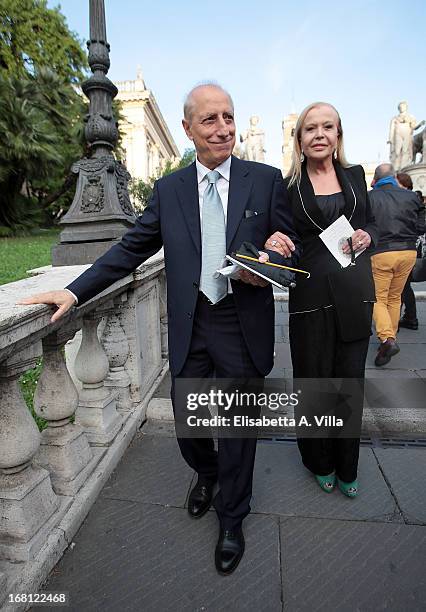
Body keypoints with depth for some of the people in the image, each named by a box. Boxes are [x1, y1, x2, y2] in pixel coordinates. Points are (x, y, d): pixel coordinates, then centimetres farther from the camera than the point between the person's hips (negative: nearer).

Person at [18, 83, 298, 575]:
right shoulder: (169, 189, 7)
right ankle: (207, 474, 51)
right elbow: (132, 249, 7)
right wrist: (75, 291, 0)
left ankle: (231, 520, 38)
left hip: (243, 326, -1)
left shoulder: (266, 179, 2)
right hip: (190, 327, 2)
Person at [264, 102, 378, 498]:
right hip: (311, 296, -3)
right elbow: (283, 241, 1)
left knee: (351, 379, 11)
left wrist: (366, 237, -5)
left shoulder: (354, 175, 10)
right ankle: (319, 463, 35)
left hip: (355, 293, 3)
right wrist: (274, 245, -22)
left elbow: (371, 223, 17)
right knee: (314, 381, 8)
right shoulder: (288, 186, 0)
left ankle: (346, 467, 34)